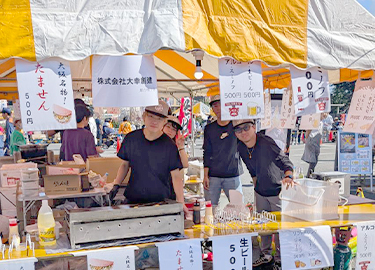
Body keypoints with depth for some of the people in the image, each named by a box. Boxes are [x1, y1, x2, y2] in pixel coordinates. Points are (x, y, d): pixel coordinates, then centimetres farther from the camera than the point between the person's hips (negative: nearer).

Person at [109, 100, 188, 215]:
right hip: (132, 199, 3)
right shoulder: (131, 139, 1)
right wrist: (116, 185, 1)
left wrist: (180, 202, -17)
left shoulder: (169, 145, -8)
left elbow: (176, 175, -8)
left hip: (160, 202, -2)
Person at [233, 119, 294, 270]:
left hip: (277, 191, -6)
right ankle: (266, 255, 34)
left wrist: (288, 177, -48)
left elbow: (285, 161, -31)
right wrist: (256, 183, 13)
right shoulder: (241, 148, -7)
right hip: (260, 192, 6)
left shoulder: (266, 142, -27)